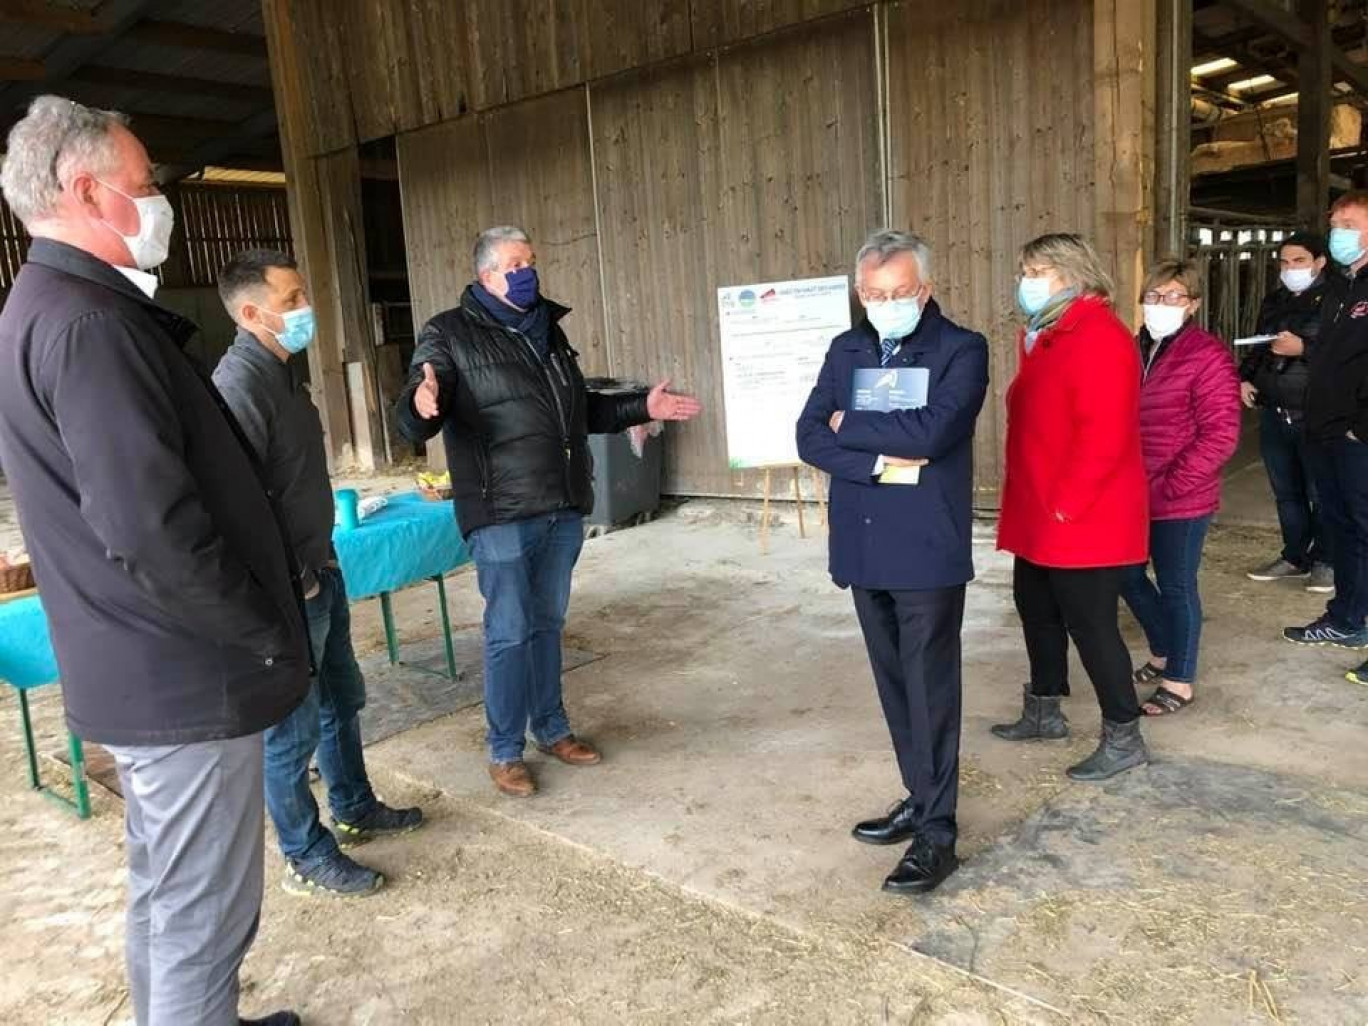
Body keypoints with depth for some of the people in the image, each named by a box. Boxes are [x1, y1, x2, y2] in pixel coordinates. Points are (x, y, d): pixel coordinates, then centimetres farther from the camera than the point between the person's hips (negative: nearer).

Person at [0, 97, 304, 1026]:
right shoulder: (88, 324, -20)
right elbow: (154, 533, -28)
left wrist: (259, 615, 15)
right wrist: (270, 634, -14)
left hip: (141, 672, 10)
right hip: (187, 681, -10)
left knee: (164, 898, 24)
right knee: (203, 921, 5)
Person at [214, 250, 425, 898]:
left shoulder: (280, 370, 10)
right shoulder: (241, 383, -21)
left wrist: (320, 564, 17)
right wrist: (291, 580, -19)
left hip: (319, 571, 10)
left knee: (342, 699, 22)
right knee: (294, 727, 4)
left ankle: (355, 809, 40)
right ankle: (306, 860, 20)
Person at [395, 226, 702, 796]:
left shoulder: (548, 328, 15)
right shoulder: (450, 333, -6)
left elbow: (581, 410, 24)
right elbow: (414, 424, -16)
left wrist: (643, 408, 15)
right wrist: (422, 402, -39)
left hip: (563, 510, 6)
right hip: (502, 515, -6)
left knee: (549, 623, 17)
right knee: (509, 633, 1)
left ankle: (551, 728, 32)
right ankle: (505, 750, 17)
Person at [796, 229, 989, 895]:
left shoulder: (961, 350, -5)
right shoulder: (846, 351, 10)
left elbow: (932, 428, -22)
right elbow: (810, 438, 0)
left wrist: (851, 426, -9)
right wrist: (880, 461, -14)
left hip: (927, 549, -5)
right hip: (863, 548, 5)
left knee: (929, 689, 1)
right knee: (894, 685, 15)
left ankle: (937, 832, 12)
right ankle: (919, 799, 31)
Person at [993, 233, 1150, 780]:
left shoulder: (1100, 338, -17)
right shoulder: (1043, 335, 14)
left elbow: (1103, 436, -25)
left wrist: (1065, 505, -21)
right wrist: (1034, 505, 16)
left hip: (1085, 519, -10)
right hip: (1039, 515, 10)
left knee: (1089, 622, -1)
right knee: (1037, 609, 19)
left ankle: (1124, 737, 14)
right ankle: (1044, 712, 36)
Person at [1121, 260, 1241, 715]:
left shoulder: (1208, 355, -11)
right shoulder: (1135, 350, 9)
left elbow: (1221, 435, -15)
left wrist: (1169, 484, -17)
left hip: (1182, 499, -7)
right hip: (1135, 496, 7)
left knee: (1176, 587, 4)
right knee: (1127, 576, 16)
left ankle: (1179, 681, 20)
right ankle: (1164, 652, 39)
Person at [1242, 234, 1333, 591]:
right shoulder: (1273, 301, 15)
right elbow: (1257, 348, 24)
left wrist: (1303, 348, -23)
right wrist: (1245, 377, 8)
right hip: (1274, 413, 7)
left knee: (1320, 493, 2)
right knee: (1286, 492, 14)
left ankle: (1324, 561, 15)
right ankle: (1295, 557, 26)